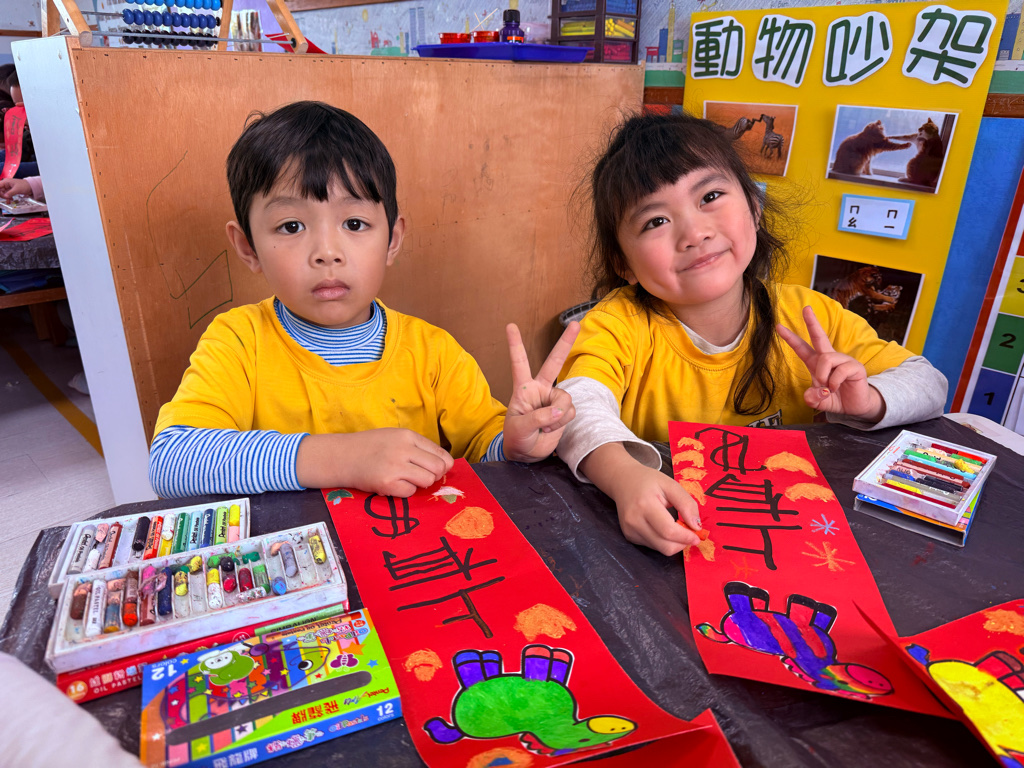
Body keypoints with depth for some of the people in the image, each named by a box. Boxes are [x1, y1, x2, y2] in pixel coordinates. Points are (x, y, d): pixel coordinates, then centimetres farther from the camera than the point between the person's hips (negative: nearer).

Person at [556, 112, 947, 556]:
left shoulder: (811, 320, -4)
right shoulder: (620, 325, -14)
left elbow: (930, 385, 5)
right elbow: (579, 404, -32)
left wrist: (868, 402, -18)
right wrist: (626, 476, -53)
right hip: (667, 538, -3)